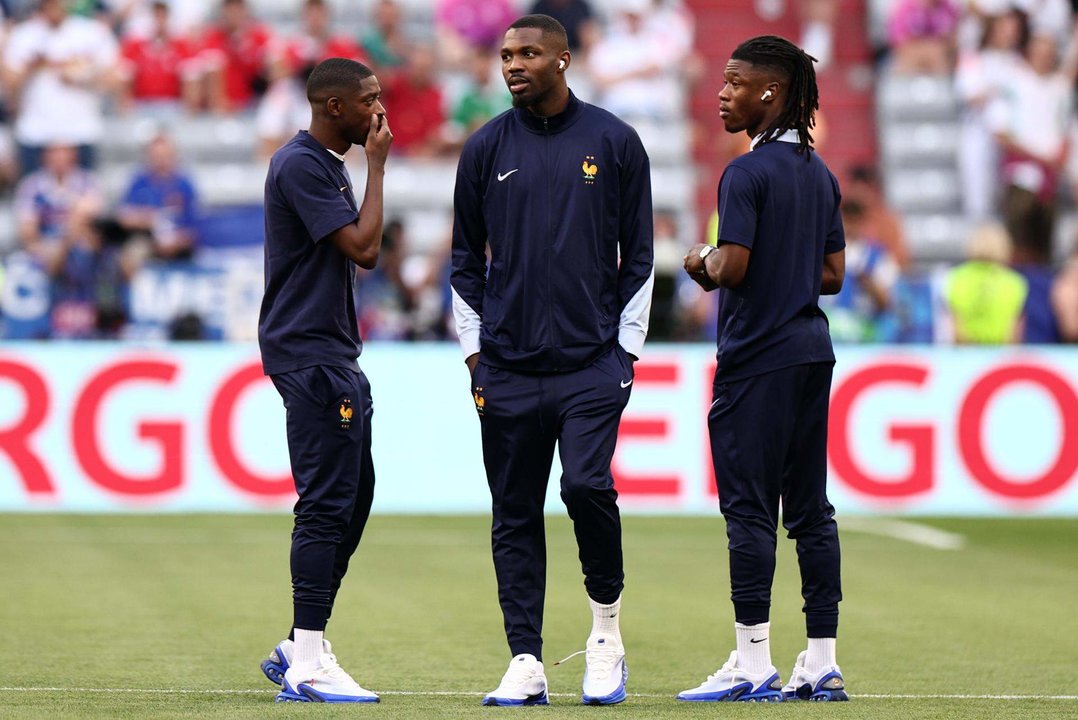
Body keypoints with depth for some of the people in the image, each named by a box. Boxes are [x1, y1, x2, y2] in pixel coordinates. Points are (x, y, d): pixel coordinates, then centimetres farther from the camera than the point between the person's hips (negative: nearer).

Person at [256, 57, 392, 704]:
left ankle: (302, 649, 16)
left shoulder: (328, 164, 19)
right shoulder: (302, 165, -13)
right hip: (310, 356, -11)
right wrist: (378, 166, -10)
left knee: (353, 498, 11)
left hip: (334, 357, 11)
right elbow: (364, 248, -19)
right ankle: (308, 662, -13)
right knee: (327, 503, -12)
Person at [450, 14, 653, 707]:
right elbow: (467, 260, 13)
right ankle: (526, 664, 6)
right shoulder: (486, 149, 8)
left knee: (587, 486, -18)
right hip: (509, 367, 2)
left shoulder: (613, 142, 4)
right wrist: (474, 354, 6)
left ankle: (607, 627, 3)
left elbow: (639, 254, 7)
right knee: (516, 514, 2)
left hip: (592, 362, -2)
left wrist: (626, 349, 1)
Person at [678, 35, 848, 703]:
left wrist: (704, 261, 0)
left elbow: (734, 267, -19)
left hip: (758, 359, -8)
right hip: (813, 349, 8)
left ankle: (753, 663, -5)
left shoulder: (748, 173, -13)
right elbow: (833, 273, 15)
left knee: (749, 507, -5)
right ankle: (823, 664, 9)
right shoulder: (821, 173, 13)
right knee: (810, 508, 9)